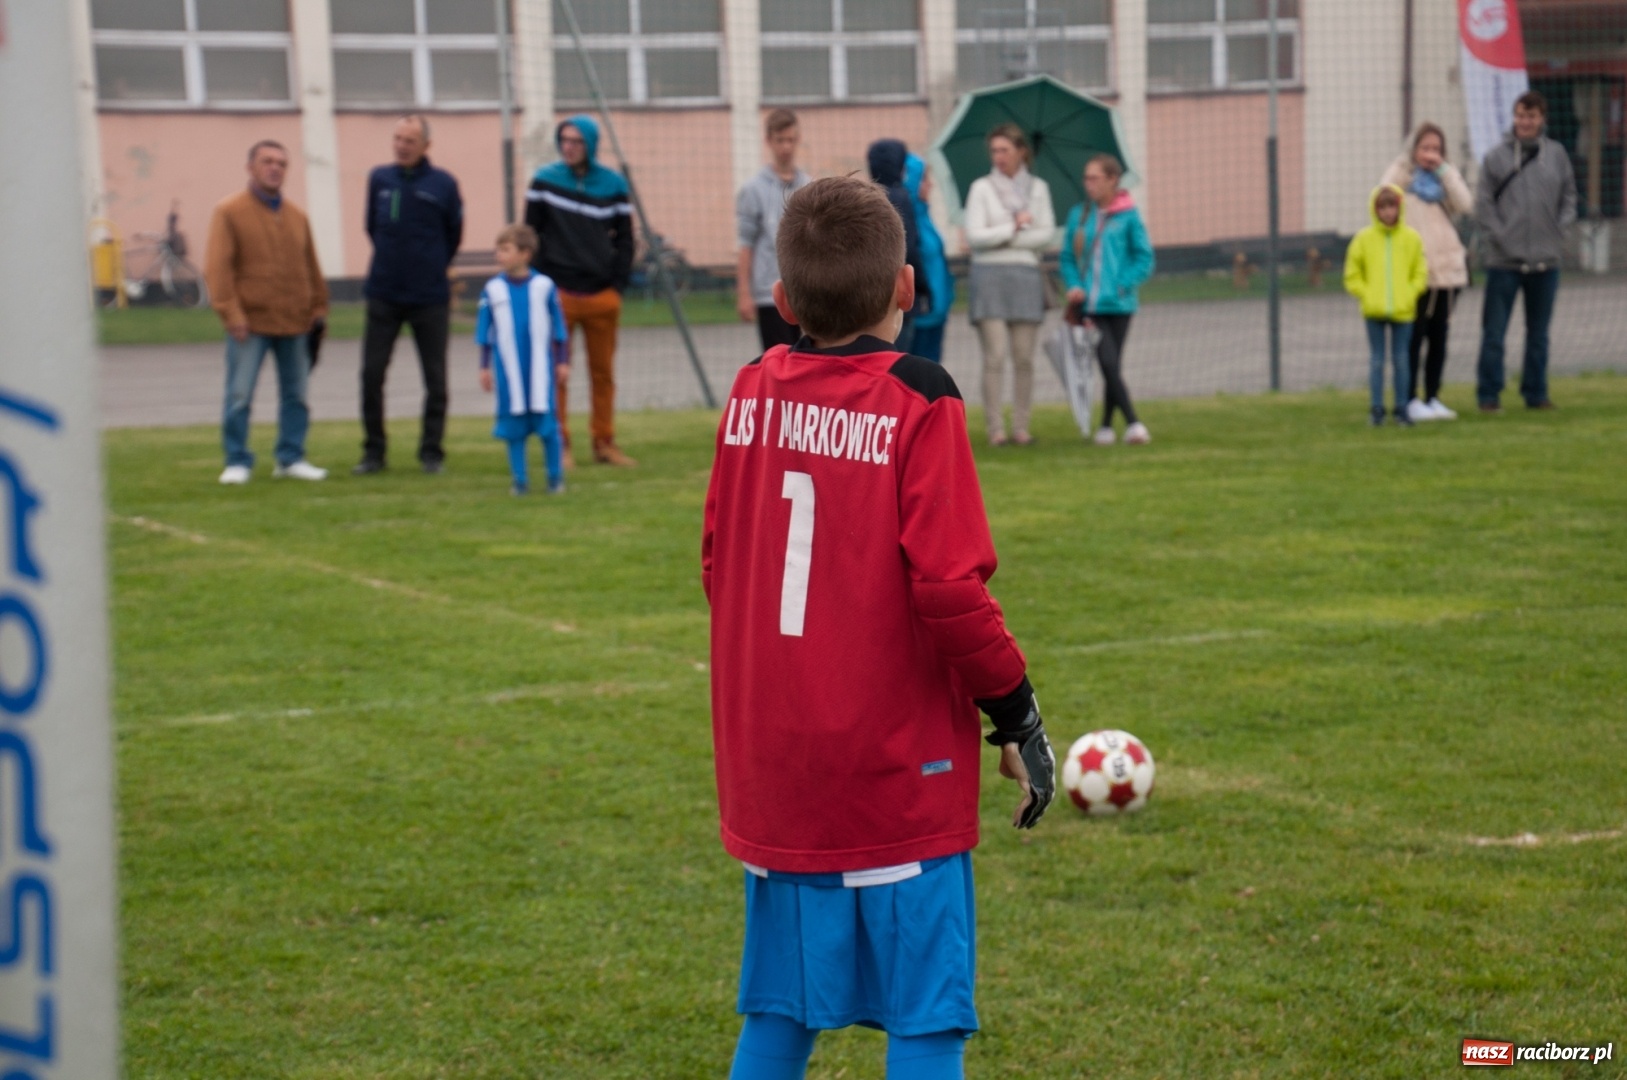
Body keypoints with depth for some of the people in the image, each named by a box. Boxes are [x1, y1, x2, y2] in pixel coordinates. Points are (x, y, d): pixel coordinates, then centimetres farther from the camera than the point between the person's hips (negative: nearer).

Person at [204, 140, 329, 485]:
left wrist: (319, 307, 12)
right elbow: (217, 268, -8)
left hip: (294, 324, 5)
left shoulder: (296, 217, 13)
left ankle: (291, 458, 17)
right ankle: (237, 462, 4)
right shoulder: (229, 212, -3)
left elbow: (311, 268, 18)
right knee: (239, 395, -4)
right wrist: (231, 313, -15)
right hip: (251, 324, -5)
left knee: (295, 394, 8)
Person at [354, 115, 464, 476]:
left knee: (435, 378, 3)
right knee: (371, 373, -1)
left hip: (430, 297, -2)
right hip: (383, 294, 2)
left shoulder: (443, 184, -5)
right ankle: (373, 451, 9)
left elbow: (454, 234, 7)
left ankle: (431, 452, 14)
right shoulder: (379, 179, 2)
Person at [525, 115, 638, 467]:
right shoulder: (545, 181, 2)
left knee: (603, 372, 8)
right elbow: (531, 235, 5)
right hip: (559, 293, -2)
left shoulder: (613, 184, 5)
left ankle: (605, 443, 16)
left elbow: (625, 240, 10)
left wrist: (619, 284, 1)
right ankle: (560, 445, 3)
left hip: (603, 295, 2)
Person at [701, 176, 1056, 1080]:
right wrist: (1016, 711, -5)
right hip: (900, 773, -5)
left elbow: (719, 567, 11)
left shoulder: (753, 393, 4)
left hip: (771, 771, 5)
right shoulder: (917, 403, -11)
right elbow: (949, 589, -16)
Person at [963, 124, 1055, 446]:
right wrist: (1014, 228, -6)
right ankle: (995, 428, -6)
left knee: (1024, 357, 0)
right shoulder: (981, 188, 5)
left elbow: (1047, 234, 2)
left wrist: (1003, 239, -7)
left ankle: (1021, 426, 5)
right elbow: (974, 236, -4)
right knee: (995, 356, -8)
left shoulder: (1038, 188, 12)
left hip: (1026, 275, 2)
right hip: (990, 275, -2)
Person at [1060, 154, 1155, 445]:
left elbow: (1144, 259, 0)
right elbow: (1068, 257, 11)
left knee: (1112, 365, 7)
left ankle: (1106, 427, 19)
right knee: (1108, 362, -10)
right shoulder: (1078, 216, 5)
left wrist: (1122, 285, -10)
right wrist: (1074, 285, -5)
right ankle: (1132, 423, -12)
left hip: (1118, 304, -1)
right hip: (1088, 304, 1)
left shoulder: (1128, 216, -2)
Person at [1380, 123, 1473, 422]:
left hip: (1447, 267, 4)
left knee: (1439, 336, 8)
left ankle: (1432, 398, 15)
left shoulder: (1447, 175, 12)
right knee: (1414, 337, -5)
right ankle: (1411, 400, 0)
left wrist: (1442, 170, -7)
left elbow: (1465, 204, -4)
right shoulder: (1400, 172, 2)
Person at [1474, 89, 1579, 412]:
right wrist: (1501, 238, -11)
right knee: (1493, 332, -1)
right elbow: (1483, 206, -3)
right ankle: (1488, 395, 7)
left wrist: (1558, 231, -1)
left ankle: (1536, 393, 20)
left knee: (1539, 333, 11)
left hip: (1546, 262, 3)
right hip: (1504, 261, -3)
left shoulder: (1557, 154, 6)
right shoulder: (1496, 157, -2)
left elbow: (1569, 198, 11)